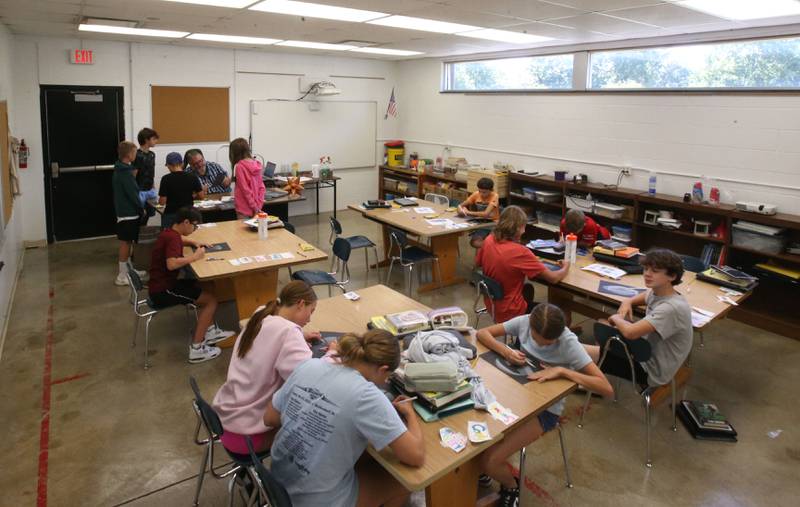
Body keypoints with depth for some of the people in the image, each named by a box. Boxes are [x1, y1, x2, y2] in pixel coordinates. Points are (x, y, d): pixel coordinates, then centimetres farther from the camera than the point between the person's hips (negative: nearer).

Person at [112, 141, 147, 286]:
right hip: (129, 213, -10)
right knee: (125, 243, -2)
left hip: (123, 210, 10)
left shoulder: (119, 170, 10)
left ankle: (129, 270, 30)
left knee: (128, 242, 18)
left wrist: (139, 208, 15)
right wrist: (141, 209, -7)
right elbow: (132, 193, -20)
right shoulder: (125, 173, -20)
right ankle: (122, 276, 6)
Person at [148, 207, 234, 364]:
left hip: (162, 284, 10)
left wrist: (194, 243, 16)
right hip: (162, 291, -10)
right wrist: (195, 256, -24)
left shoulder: (170, 233, 8)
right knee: (211, 300, -10)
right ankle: (196, 349, -8)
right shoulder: (172, 238, -21)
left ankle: (210, 331, 22)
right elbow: (171, 264, -37)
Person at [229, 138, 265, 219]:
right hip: (256, 208, 6)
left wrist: (254, 206, -10)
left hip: (244, 209, -6)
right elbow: (262, 187, 5)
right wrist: (258, 205, 3)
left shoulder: (239, 167, -14)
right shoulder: (256, 165, 5)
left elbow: (245, 189, -16)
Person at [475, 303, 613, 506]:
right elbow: (482, 333, -4)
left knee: (490, 461, -19)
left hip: (544, 408, -4)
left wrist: (562, 371, -32)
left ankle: (511, 487, 17)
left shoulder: (569, 344, -22)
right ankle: (480, 469, 19)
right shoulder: (524, 322, -12)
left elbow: (607, 389, -26)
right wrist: (506, 352, -22)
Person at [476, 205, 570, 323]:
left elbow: (477, 263, 11)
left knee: (528, 288, 33)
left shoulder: (489, 240, -9)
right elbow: (553, 278, -22)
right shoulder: (520, 252, -28)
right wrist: (565, 267, 2)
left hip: (491, 305, 7)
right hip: (510, 314, -7)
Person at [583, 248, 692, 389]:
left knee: (580, 351, -11)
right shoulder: (657, 292, -4)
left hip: (651, 371, -9)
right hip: (646, 352, 9)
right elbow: (646, 296, 23)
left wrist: (616, 318, -19)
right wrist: (628, 302, 0)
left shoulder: (672, 308, -31)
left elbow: (630, 332, -42)